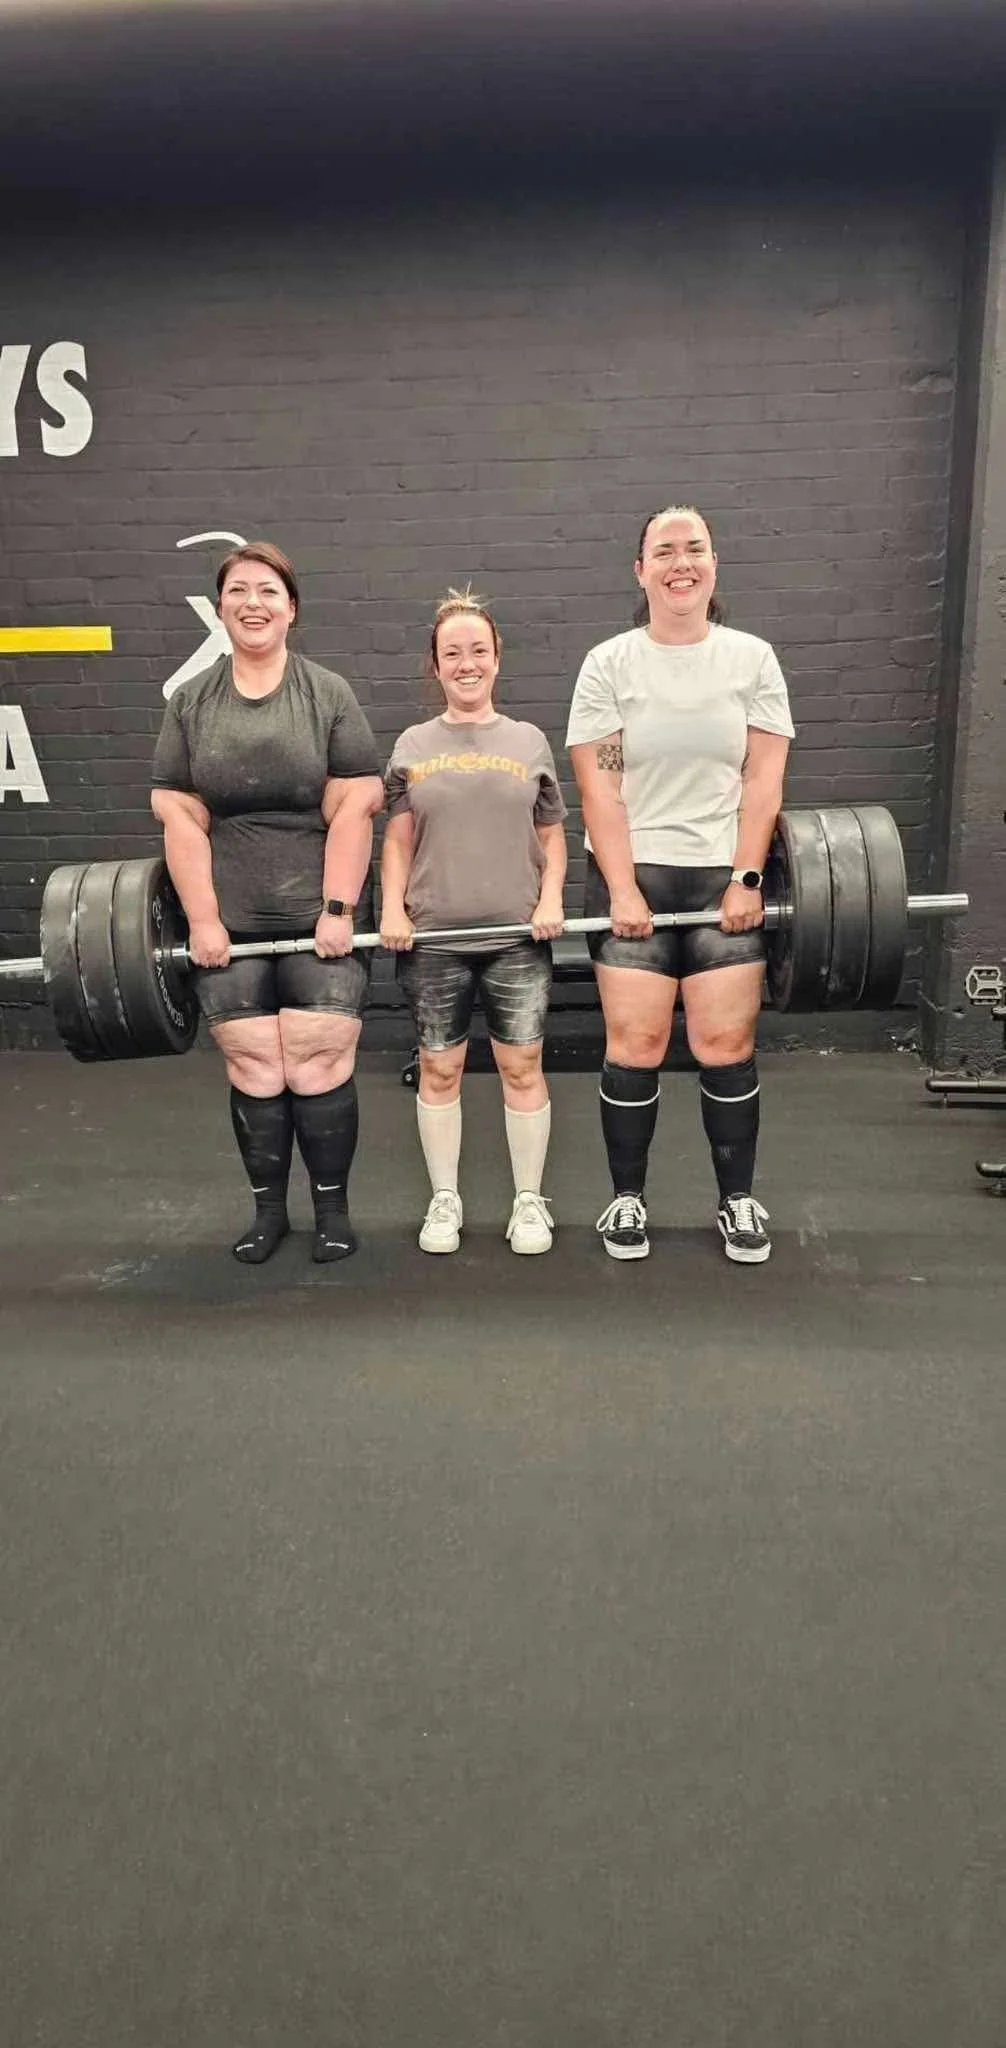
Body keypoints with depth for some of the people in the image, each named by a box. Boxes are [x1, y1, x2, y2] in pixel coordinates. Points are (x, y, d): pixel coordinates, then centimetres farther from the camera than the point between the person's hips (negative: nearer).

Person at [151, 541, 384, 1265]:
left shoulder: (328, 694, 1)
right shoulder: (191, 702, 8)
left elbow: (353, 810, -5)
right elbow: (181, 816, 3)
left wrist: (338, 911, -11)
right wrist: (203, 919, -4)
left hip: (320, 918, -2)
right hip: (231, 921, 2)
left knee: (318, 1067, -4)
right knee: (252, 1071, 3)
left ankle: (333, 1209, 14)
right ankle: (268, 1210, 21)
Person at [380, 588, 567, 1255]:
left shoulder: (529, 742, 7)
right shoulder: (413, 746, 7)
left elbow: (552, 836, 9)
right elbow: (399, 840, 8)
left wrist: (551, 899, -5)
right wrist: (392, 907, -5)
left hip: (519, 934, 0)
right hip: (434, 937, 1)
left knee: (522, 1067, 4)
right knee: (439, 1070, 7)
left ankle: (530, 1200, 18)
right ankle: (444, 1199, 22)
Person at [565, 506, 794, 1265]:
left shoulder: (753, 658, 6)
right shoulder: (609, 663, 2)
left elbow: (764, 779, 1)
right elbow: (598, 786, -4)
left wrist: (746, 879, -7)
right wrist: (622, 888, -11)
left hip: (724, 875, 1)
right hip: (633, 875, 0)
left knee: (727, 1045, 0)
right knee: (634, 1045, -1)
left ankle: (739, 1200, 16)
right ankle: (627, 1198, 15)